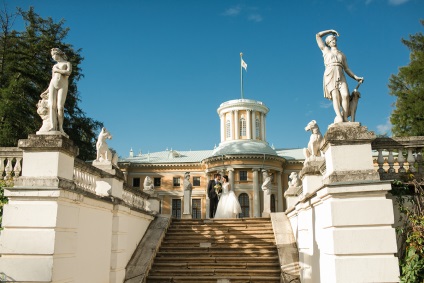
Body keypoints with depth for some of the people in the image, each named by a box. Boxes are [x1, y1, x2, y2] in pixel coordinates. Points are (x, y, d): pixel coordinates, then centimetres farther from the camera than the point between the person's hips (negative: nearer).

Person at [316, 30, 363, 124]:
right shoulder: (326, 50, 24)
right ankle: (339, 117, -41)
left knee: (345, 95, -23)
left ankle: (345, 118, -31)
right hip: (330, 76, -2)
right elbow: (318, 35, 23)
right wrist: (331, 31, 30)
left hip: (340, 76, 2)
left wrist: (356, 77, 7)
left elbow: (346, 69, 20)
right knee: (335, 95, -24)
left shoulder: (342, 55, 29)